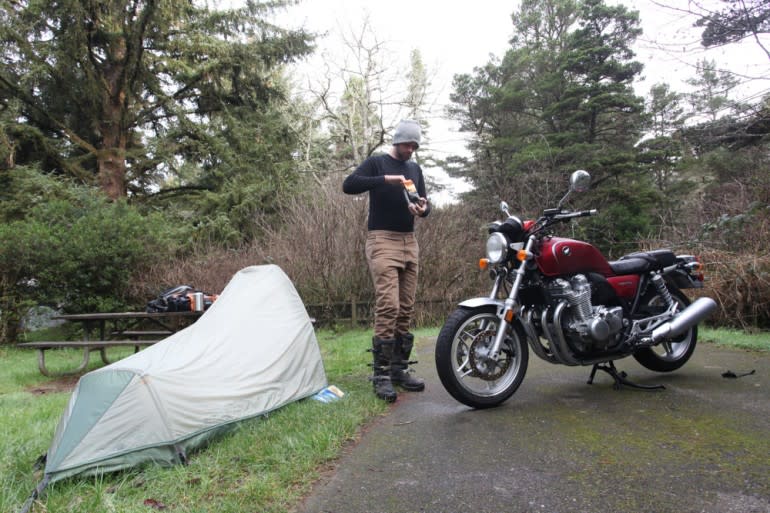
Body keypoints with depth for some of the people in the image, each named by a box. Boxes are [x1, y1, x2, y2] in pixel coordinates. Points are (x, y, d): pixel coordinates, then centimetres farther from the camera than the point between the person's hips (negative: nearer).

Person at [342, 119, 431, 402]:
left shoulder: (415, 169, 19)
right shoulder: (376, 163, 1)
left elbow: (424, 202, 17)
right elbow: (348, 185, -15)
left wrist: (423, 208, -7)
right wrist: (385, 180, -23)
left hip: (409, 242, 6)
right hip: (382, 241, -6)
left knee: (406, 309, 4)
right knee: (388, 306, -16)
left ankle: (399, 369, 13)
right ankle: (381, 375, -9)